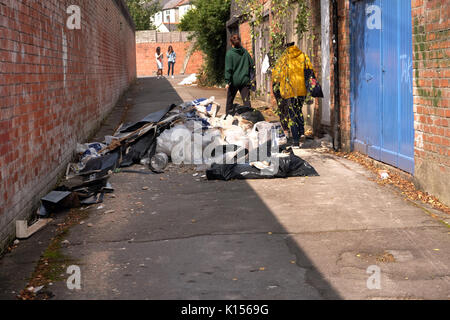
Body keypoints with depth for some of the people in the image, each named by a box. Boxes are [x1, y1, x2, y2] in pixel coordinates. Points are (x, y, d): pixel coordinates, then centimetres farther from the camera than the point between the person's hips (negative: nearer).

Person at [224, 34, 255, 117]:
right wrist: (250, 78, 15)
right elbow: (252, 65, 8)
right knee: (246, 100, -1)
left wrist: (227, 81, -11)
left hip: (234, 81, -2)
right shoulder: (245, 52, 3)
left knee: (230, 100, 13)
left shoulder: (229, 53, -8)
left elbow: (228, 69, -12)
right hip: (245, 80, 2)